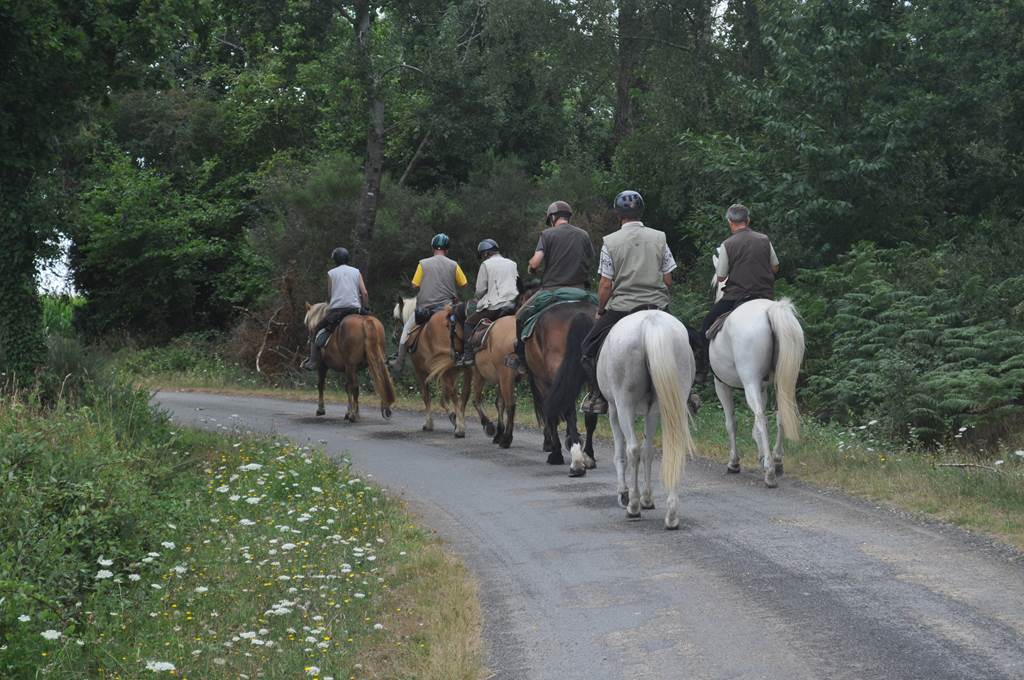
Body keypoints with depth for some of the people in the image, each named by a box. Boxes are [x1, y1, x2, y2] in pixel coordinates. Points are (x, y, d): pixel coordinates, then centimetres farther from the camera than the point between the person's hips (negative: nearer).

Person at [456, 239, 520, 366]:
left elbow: (480, 290, -3)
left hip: (494, 307, -6)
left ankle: (467, 356, -2)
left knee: (469, 323, 7)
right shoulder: (513, 264, 15)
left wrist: (478, 301, 16)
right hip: (512, 307, 6)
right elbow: (519, 287, 21)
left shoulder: (486, 264, -3)